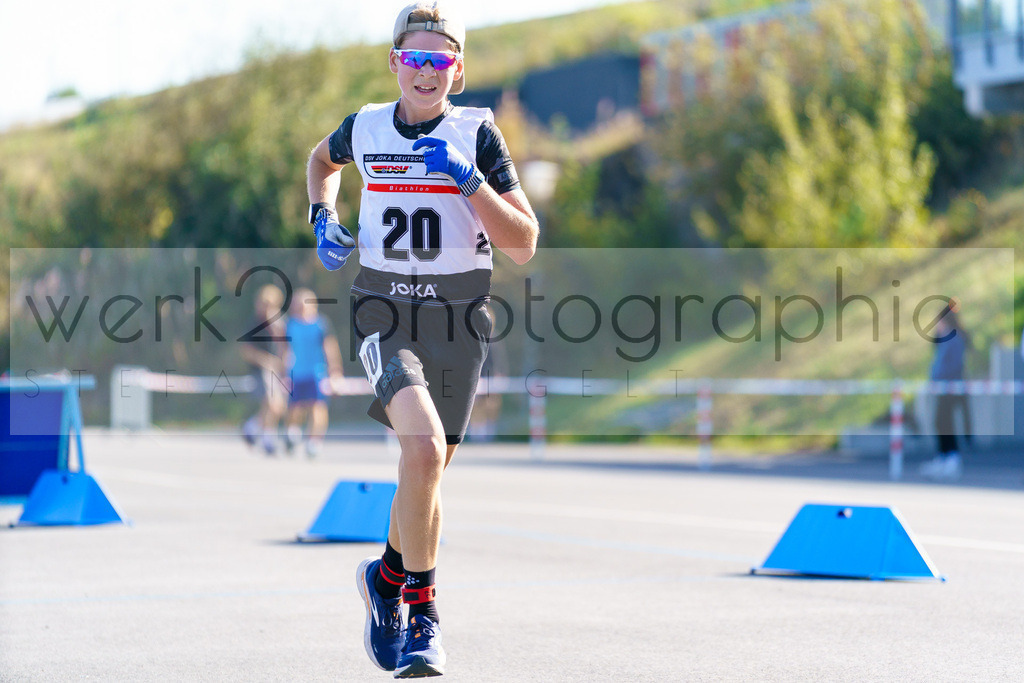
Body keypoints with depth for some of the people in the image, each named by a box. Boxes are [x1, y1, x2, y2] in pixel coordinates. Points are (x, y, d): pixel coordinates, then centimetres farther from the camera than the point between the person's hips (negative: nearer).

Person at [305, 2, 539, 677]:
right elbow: (324, 158, 28)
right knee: (424, 447, -24)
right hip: (386, 315, -1)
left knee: (428, 471, 11)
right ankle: (421, 609, -12)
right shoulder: (366, 127, 2)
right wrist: (323, 216, 10)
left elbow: (524, 245, -9)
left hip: (458, 319, 1)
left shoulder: (477, 134, -3)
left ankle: (388, 575, 39)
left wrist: (468, 177, -20)